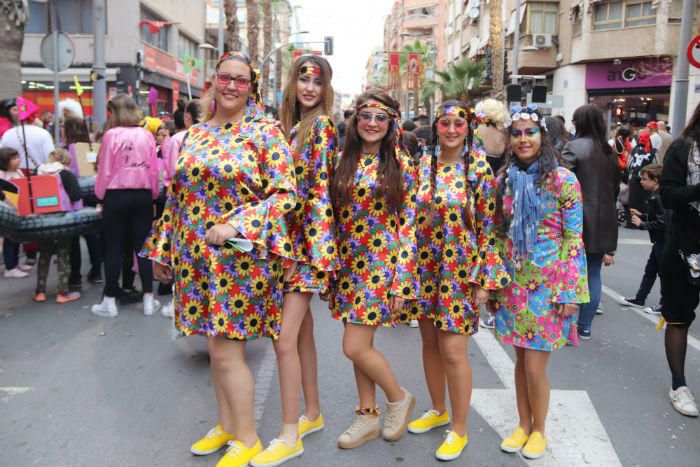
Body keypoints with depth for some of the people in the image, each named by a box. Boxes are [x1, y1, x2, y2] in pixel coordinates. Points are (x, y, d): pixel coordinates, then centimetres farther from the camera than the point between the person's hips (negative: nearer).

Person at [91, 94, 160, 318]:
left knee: (114, 249, 5)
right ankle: (148, 299, 12)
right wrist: (152, 195, 14)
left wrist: (101, 195, 8)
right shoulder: (147, 136, 1)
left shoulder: (111, 135, -8)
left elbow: (105, 170, -5)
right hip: (142, 196, 3)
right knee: (142, 247, 8)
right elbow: (154, 170, 3)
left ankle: (110, 302, 14)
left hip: (116, 196, -3)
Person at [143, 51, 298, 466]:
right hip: (197, 257, 6)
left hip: (239, 257, -5)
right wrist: (163, 250, 16)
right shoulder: (195, 134, 12)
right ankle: (227, 425, 32)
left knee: (226, 351, -2)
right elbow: (178, 196, 16)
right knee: (217, 346, 14)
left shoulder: (264, 132, -4)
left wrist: (235, 224, -21)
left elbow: (286, 194, -12)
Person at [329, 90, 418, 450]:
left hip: (382, 264, -5)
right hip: (348, 263, 5)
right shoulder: (343, 161, 6)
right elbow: (332, 215, 9)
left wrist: (402, 279, -11)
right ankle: (368, 416, 27)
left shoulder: (401, 165, -4)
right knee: (360, 343, 11)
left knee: (355, 346, -7)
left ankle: (399, 397, 20)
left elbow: (408, 225, -7)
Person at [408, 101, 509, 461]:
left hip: (461, 270, -4)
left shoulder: (479, 169, -7)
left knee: (452, 351, -2)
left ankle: (459, 429, 18)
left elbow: (488, 228, -7)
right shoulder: (423, 165, 5)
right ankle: (437, 410, 36)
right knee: (430, 343, 14)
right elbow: (412, 215, 10)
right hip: (425, 268, 5)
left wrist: (483, 280, -11)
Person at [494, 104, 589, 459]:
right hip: (514, 280, 4)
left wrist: (570, 292, -11)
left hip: (548, 283, -4)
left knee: (535, 367, 1)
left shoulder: (563, 180, -8)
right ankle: (523, 425, 32)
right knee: (520, 360, 13)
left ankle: (538, 431, 25)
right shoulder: (504, 178, 5)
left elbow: (574, 240, -7)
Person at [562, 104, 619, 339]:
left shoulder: (574, 147, -10)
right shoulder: (609, 151, 12)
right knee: (593, 275, 11)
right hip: (604, 222, 6)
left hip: (578, 220, -6)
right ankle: (585, 327, 19)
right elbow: (616, 187, 16)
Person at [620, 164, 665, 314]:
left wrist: (642, 224, -16)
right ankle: (639, 298, 27)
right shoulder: (655, 196, 9)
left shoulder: (659, 198, -21)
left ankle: (664, 305, 13)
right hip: (659, 241, 10)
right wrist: (641, 215, 6)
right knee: (650, 270, 17)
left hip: (663, 242, -10)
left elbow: (662, 222, -26)